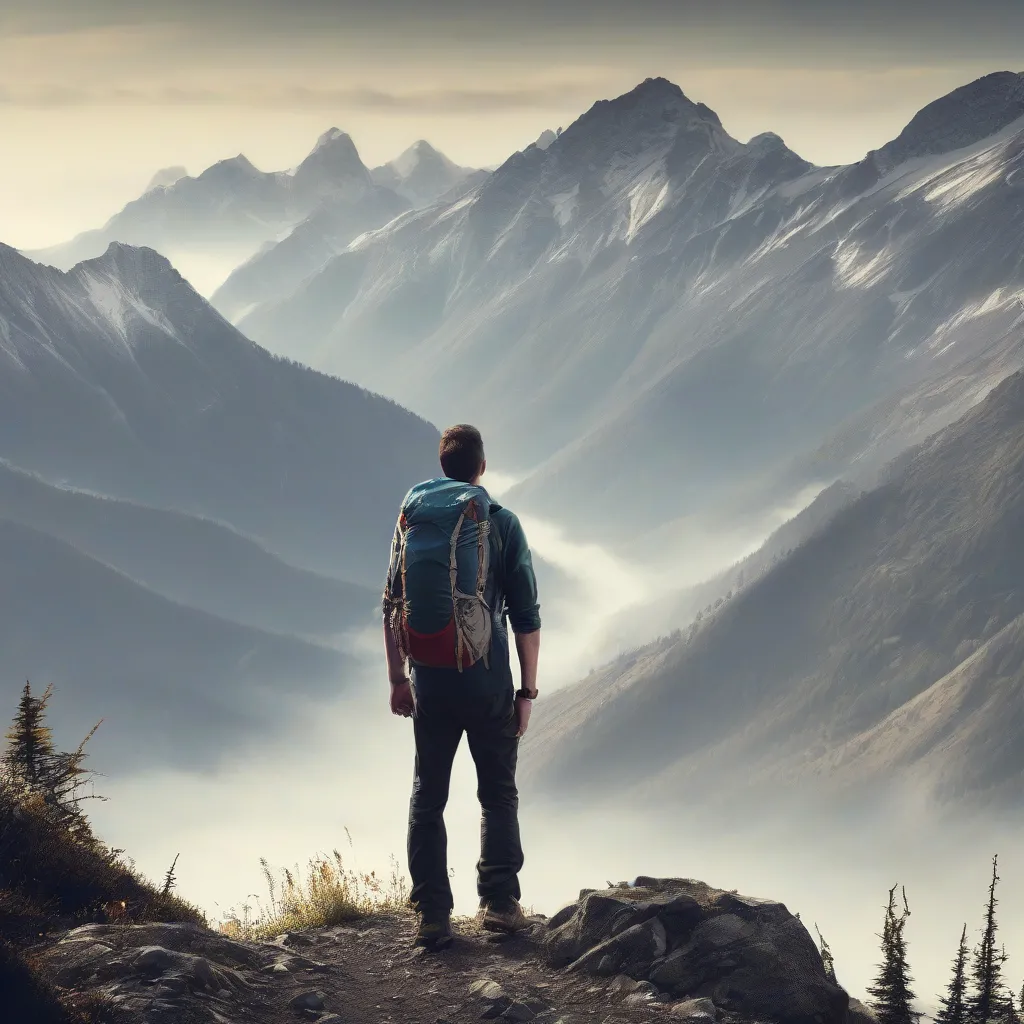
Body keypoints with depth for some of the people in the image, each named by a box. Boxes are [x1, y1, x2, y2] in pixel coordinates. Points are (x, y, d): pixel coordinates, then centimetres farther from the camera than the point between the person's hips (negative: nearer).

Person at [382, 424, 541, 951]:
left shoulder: (414, 522, 2)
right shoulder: (502, 524, -4)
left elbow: (392, 608, 5)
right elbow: (526, 616, -5)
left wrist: (398, 679, 13)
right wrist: (527, 691, 2)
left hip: (431, 684, 2)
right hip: (489, 683, -2)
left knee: (427, 798, 9)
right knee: (499, 794, 13)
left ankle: (432, 916, 3)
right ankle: (499, 901, 2)